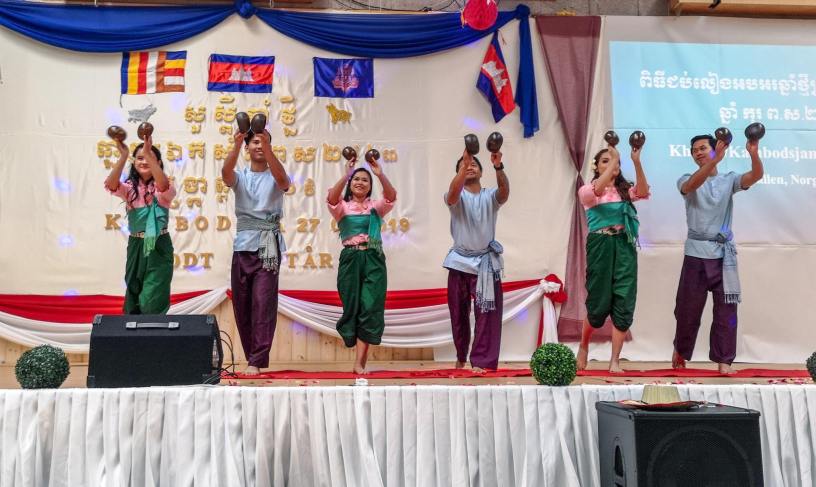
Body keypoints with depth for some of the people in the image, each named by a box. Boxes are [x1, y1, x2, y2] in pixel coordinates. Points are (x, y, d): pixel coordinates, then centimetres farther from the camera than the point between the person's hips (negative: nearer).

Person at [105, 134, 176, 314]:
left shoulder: (163, 188, -1)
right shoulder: (130, 188, 6)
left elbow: (163, 185, -26)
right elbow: (111, 185, -15)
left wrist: (149, 153, -35)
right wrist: (123, 156, -28)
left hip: (159, 247, -3)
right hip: (136, 246, 4)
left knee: (152, 302, -7)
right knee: (134, 299, 11)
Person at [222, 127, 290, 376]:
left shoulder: (275, 177, 7)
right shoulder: (240, 176, 12)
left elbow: (283, 179, -18)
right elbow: (225, 173, -12)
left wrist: (267, 147, -29)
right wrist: (236, 146, -28)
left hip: (268, 245, -3)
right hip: (243, 244, 3)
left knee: (263, 303, -10)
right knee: (241, 303, 5)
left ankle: (256, 362, -8)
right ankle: (254, 357, 18)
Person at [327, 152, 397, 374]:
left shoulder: (376, 206, 12)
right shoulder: (342, 207, 8)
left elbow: (391, 196, -9)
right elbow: (331, 199, -15)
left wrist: (380, 174, -22)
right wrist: (346, 174, -24)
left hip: (374, 260, 0)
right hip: (350, 259, 0)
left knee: (370, 308, -8)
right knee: (352, 307, 2)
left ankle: (359, 362, -7)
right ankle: (361, 357, 20)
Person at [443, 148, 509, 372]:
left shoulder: (490, 196, 3)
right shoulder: (457, 197, 0)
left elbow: (505, 191, -20)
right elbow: (453, 192, -25)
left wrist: (498, 167, -38)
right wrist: (464, 164, -39)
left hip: (486, 261, 0)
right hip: (460, 260, 0)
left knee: (487, 312, -7)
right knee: (458, 312, 12)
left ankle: (481, 361, -3)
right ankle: (461, 356, 31)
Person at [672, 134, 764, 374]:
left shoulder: (729, 180, 7)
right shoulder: (686, 180, 3)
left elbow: (756, 175, -11)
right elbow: (692, 185, -22)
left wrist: (754, 154, -33)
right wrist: (716, 160, -36)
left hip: (724, 252, 1)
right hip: (696, 252, -1)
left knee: (726, 308, 1)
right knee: (688, 307, 9)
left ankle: (724, 360, 9)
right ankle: (680, 350, 31)